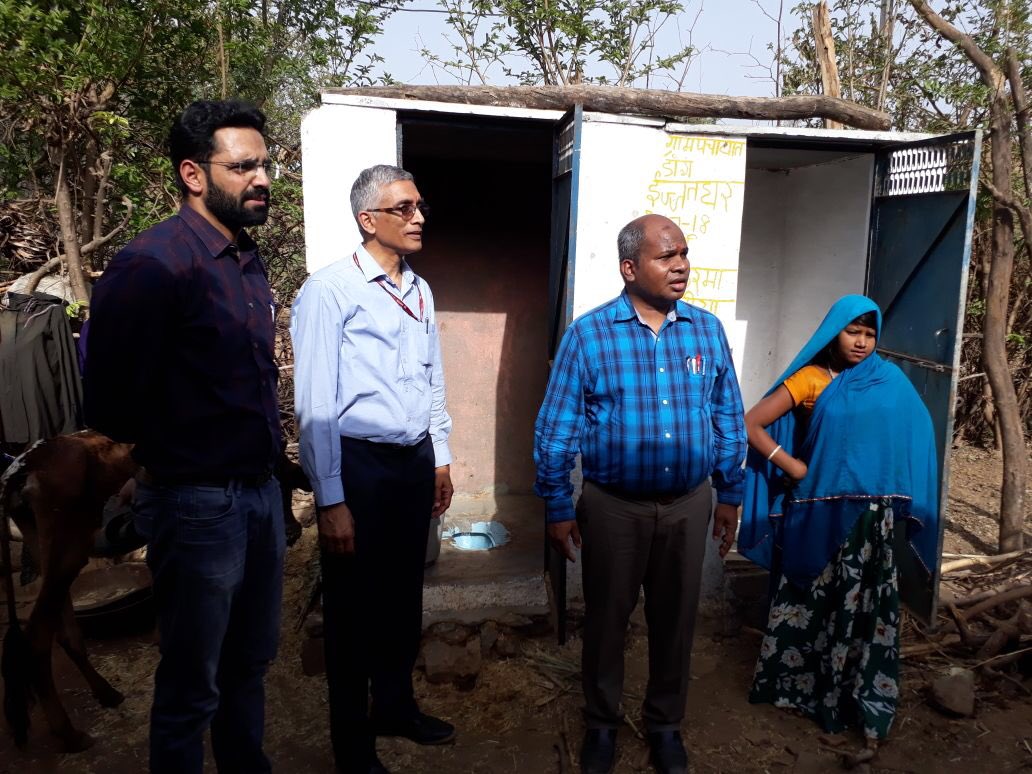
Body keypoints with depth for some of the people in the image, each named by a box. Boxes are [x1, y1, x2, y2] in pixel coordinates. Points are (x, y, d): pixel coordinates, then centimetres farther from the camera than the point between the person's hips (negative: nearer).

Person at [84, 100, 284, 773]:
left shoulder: (249, 260, 8)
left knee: (250, 663, 23)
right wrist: (165, 459, -1)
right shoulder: (154, 263, -17)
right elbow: (112, 398, -14)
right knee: (192, 685, 11)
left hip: (260, 490, 8)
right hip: (198, 503, -7)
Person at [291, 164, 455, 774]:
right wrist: (331, 501, -15)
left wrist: (441, 459, 16)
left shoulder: (420, 292, 9)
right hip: (359, 463, -6)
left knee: (405, 595, 20)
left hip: (416, 461, 7)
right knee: (355, 606, 9)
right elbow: (315, 404, -15)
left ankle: (397, 706, 44)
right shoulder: (330, 291, -13)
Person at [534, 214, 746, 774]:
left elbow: (728, 420, 8)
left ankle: (665, 723, 40)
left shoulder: (707, 330, 1)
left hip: (688, 506, 3)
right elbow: (556, 429, -6)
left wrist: (730, 495, 10)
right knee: (606, 618, 14)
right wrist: (557, 508, -6)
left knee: (675, 619, 17)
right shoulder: (588, 334, -9)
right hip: (613, 506, -2)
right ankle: (601, 723, 38)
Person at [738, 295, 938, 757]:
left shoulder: (890, 382, 5)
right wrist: (794, 467, -10)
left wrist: (904, 505, 1)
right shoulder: (810, 379, -4)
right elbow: (751, 424, -7)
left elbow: (913, 438, 10)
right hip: (820, 511, -2)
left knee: (867, 607, 5)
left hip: (872, 514, 2)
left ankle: (864, 707, 18)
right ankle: (799, 684, 29)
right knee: (813, 603, 11)